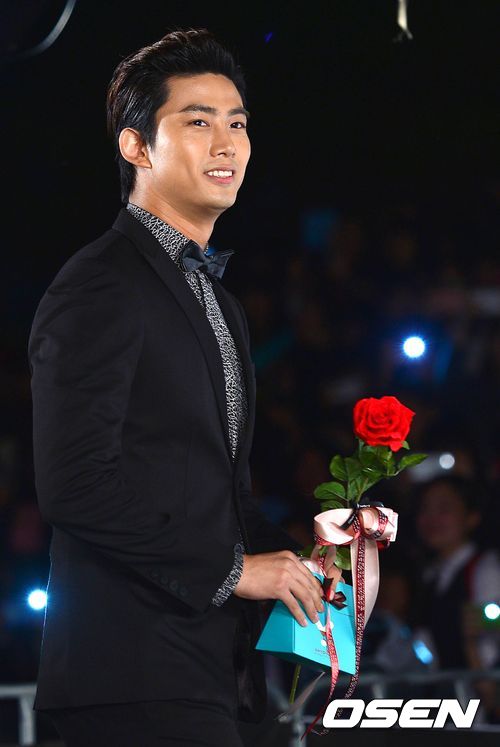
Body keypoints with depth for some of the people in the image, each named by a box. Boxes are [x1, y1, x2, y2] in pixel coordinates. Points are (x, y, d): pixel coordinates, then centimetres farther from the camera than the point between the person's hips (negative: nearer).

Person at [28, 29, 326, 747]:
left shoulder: (220, 302, 22)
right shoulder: (100, 287, -10)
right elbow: (74, 484, -19)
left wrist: (292, 560, 7)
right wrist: (231, 568, -15)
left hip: (207, 672, 9)